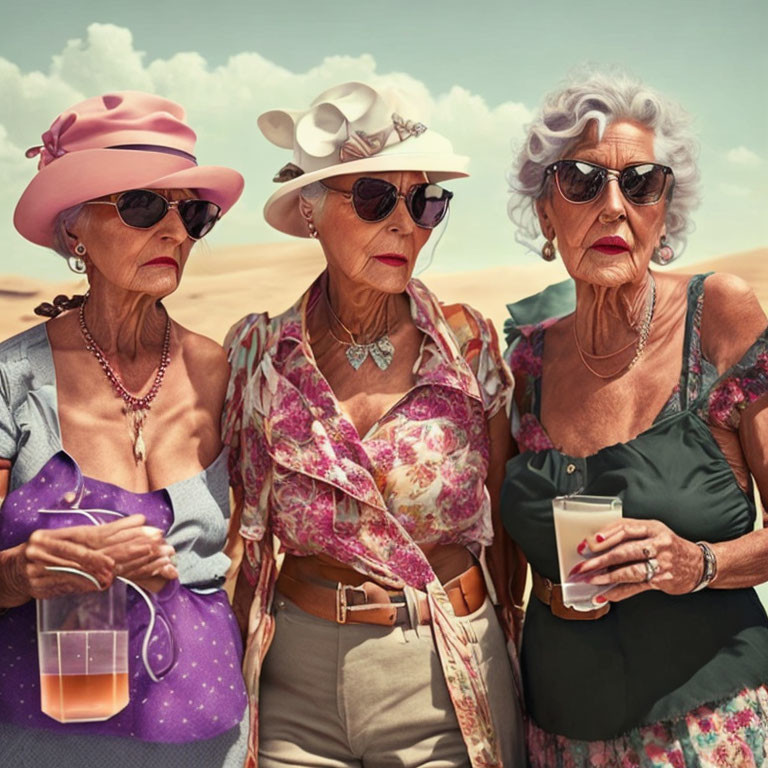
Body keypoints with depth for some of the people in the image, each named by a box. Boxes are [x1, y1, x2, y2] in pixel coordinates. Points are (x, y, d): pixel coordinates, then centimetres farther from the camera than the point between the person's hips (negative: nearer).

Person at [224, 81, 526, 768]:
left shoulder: (467, 344, -7)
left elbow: (505, 526, 2)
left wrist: (522, 652, 7)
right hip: (296, 685, 1)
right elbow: (253, 541, 4)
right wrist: (232, 678, 3)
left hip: (450, 686, 0)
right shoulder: (259, 355, -5)